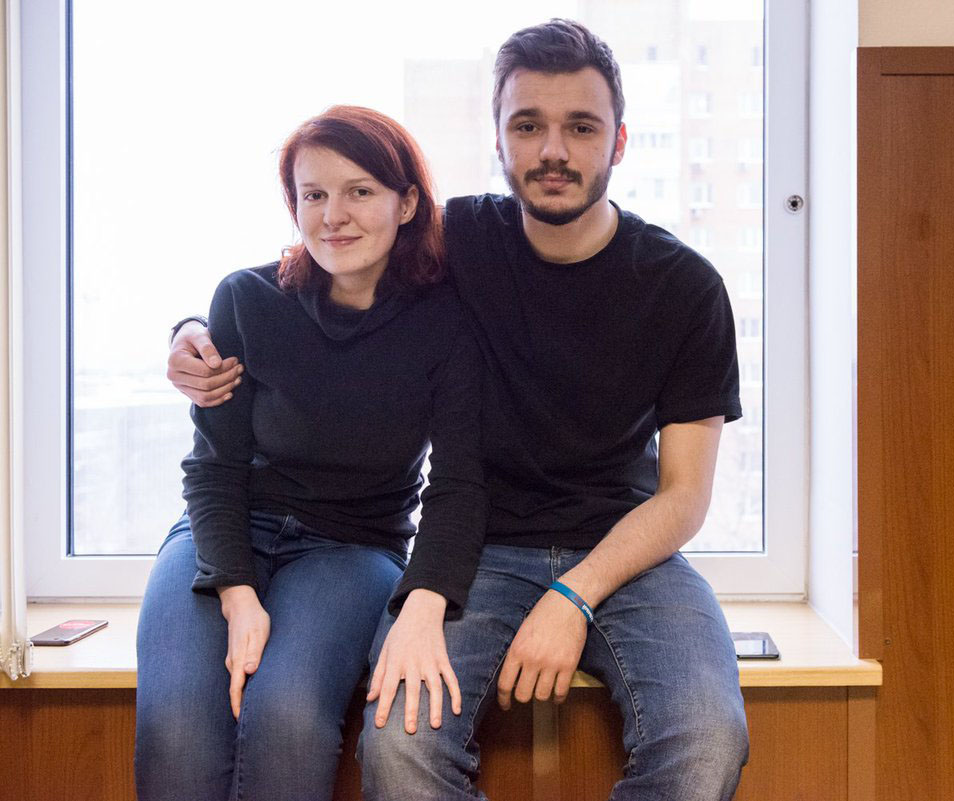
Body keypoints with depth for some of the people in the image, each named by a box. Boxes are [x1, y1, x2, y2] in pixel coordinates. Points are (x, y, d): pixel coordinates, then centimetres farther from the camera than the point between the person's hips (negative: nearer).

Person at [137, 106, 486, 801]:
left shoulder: (446, 321, -7)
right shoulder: (246, 301, -5)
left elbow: (459, 483, -10)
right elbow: (215, 467, -2)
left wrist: (424, 607, -29)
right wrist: (238, 596, -18)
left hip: (355, 547, -1)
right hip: (228, 535, 1)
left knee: (286, 718, -31)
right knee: (176, 728, -26)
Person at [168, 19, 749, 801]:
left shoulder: (684, 285, -2)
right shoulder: (458, 240, -1)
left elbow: (684, 494, -3)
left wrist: (574, 597, -17)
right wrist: (200, 336, -7)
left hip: (629, 552, 1)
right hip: (482, 552, 0)